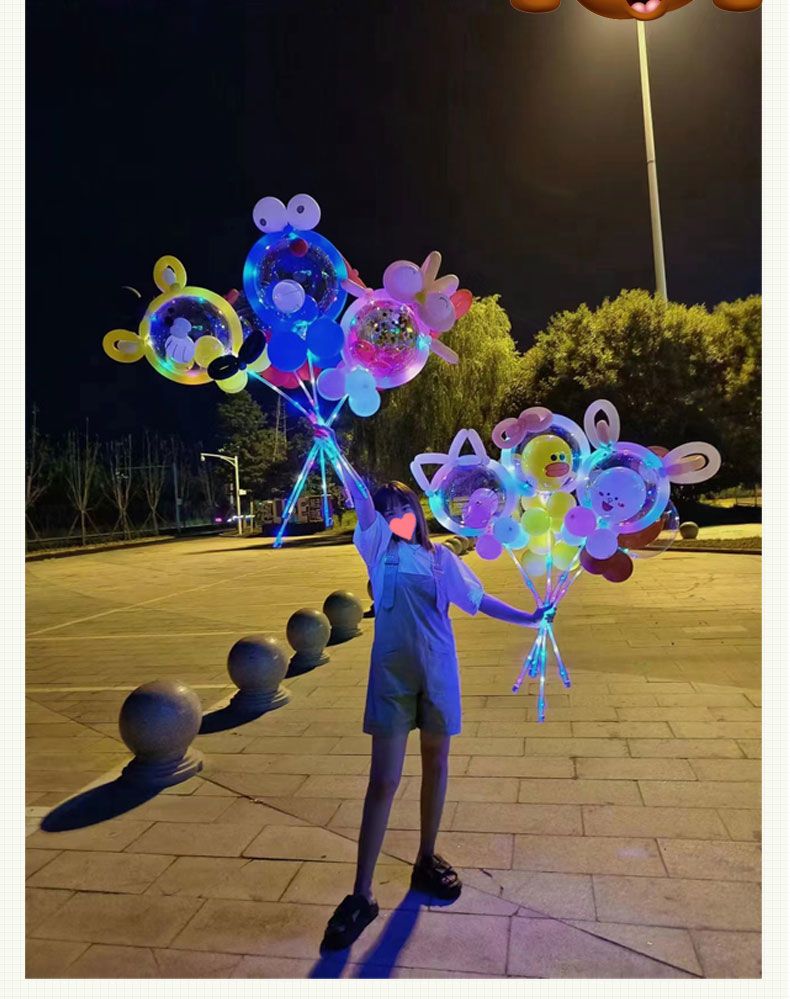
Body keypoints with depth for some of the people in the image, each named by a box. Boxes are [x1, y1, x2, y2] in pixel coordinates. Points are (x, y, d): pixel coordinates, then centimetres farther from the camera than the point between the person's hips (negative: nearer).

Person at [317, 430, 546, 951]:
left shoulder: (441, 556, 7)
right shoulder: (380, 546, 2)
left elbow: (479, 599, 8)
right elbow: (362, 502, -13)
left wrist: (530, 618, 2)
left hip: (437, 671, 3)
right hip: (392, 673, -2)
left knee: (436, 765, 15)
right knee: (384, 781, -2)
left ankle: (427, 859, 36)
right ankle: (361, 895, 8)